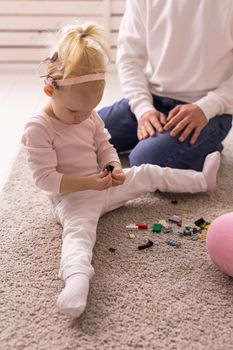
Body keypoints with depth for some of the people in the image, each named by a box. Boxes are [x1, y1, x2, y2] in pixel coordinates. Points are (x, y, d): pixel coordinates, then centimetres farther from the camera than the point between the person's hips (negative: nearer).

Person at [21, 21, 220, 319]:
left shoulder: (90, 116, 3)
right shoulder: (38, 127, -20)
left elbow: (105, 148, 10)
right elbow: (44, 178, -22)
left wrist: (115, 169, -13)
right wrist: (88, 183, -30)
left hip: (102, 185, 7)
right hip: (72, 197, -7)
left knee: (149, 173, 10)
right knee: (78, 229, -37)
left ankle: (202, 180, 28)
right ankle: (77, 278, -63)